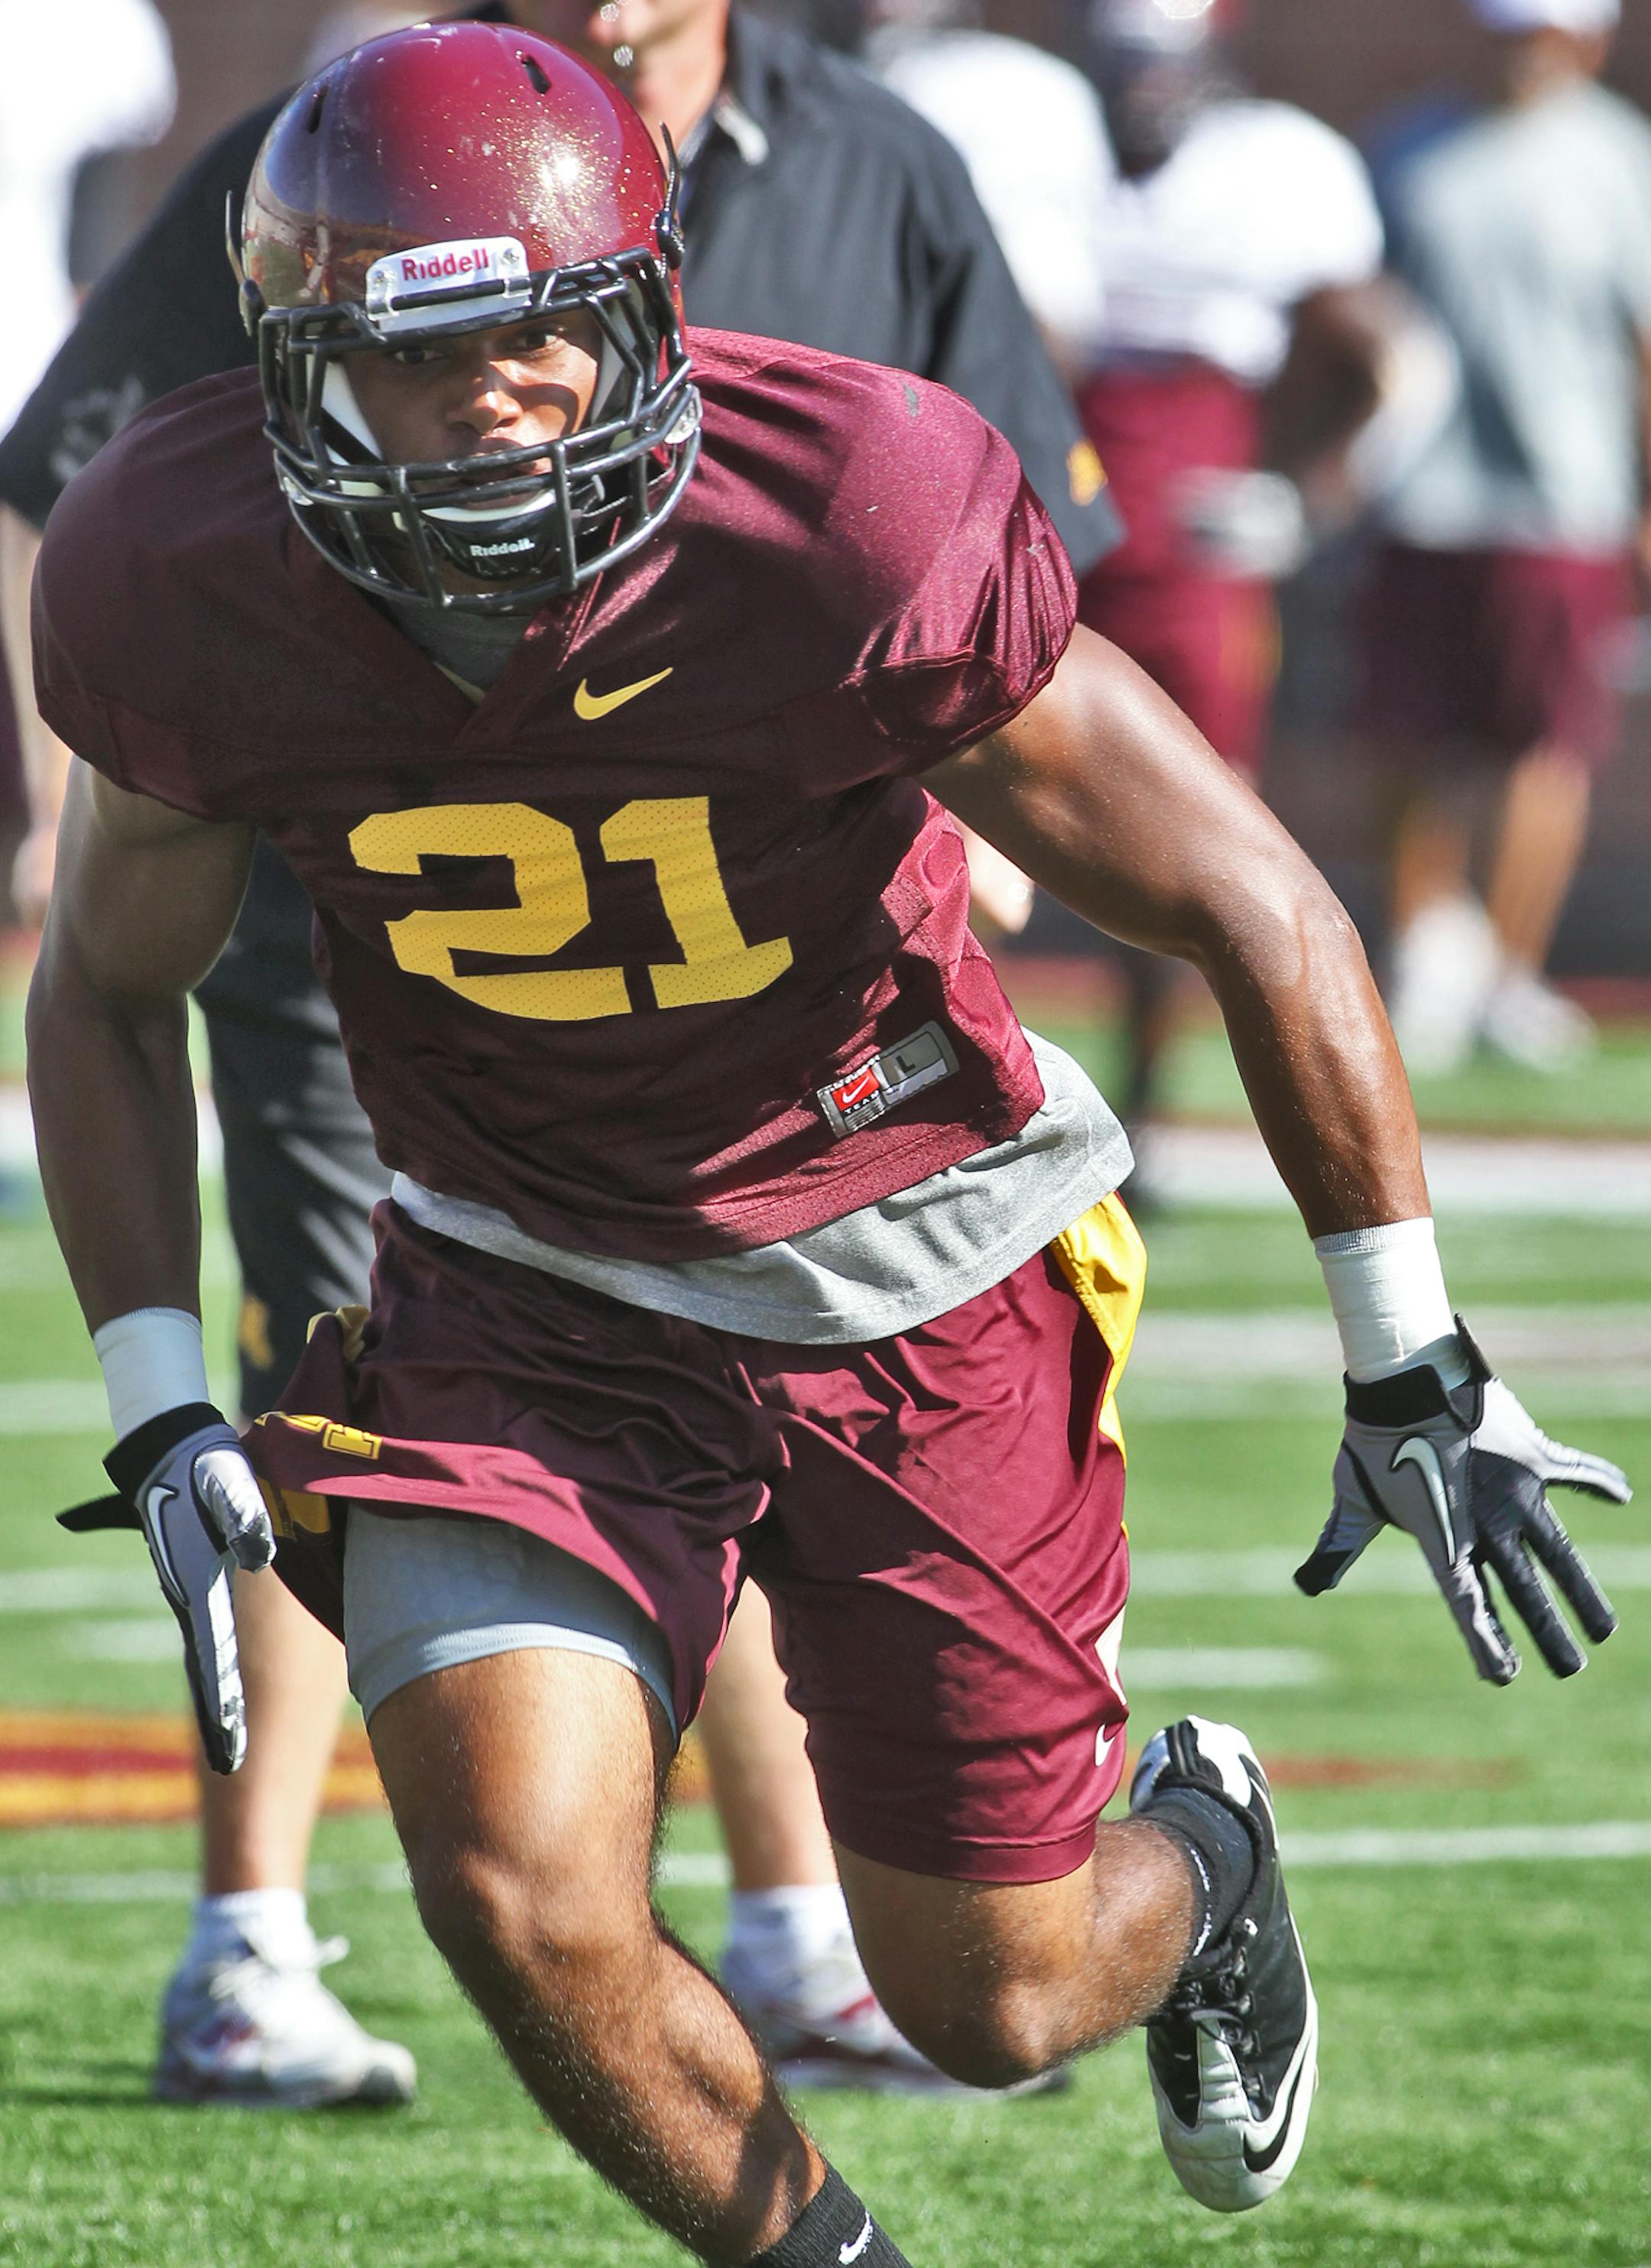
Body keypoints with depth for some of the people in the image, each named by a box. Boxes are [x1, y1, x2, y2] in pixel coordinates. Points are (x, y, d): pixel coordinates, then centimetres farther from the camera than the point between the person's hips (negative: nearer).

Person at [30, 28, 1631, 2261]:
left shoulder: (849, 529, -28)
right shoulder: (192, 590, -19)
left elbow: (1244, 901, -16)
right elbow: (110, 989, 3)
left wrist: (1415, 1369, -10)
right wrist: (162, 1423, -6)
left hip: (919, 1276, -2)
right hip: (527, 1298, 2)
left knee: (994, 2001, 7)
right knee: (525, 1903, -19)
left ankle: (1195, 1861, 47)